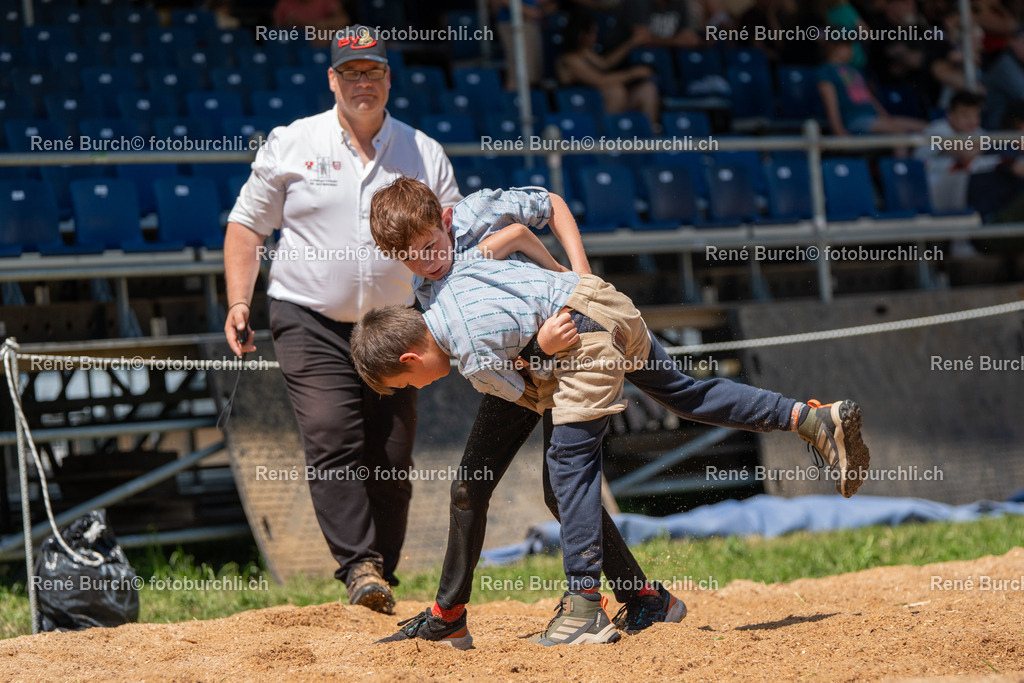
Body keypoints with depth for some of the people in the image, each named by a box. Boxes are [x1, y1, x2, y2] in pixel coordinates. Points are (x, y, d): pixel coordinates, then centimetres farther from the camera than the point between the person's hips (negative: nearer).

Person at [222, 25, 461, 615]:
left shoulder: (425, 155, 7)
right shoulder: (291, 145, 3)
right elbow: (247, 226, 7)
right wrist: (239, 302, -5)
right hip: (311, 323, -2)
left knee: (391, 458, 0)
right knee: (333, 439, -20)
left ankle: (382, 582, 10)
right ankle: (360, 566, -25)